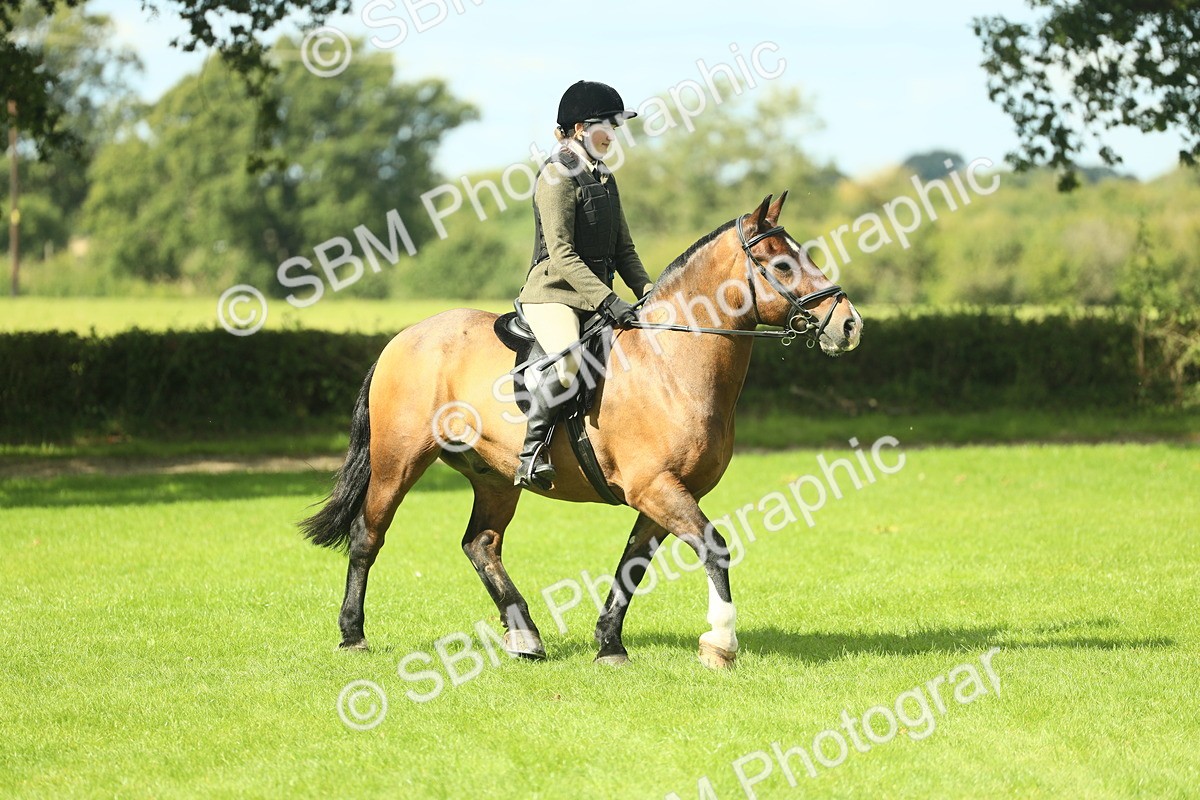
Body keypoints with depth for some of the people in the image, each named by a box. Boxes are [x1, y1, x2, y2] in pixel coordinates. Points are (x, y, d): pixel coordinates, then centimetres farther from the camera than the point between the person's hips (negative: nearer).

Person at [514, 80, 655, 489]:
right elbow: (562, 255, -17)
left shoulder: (604, 179, 17)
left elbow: (623, 248, 19)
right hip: (552, 293, -9)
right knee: (568, 360, -34)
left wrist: (646, 289, 1)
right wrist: (608, 300, -24)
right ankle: (532, 452, -24)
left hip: (597, 297, 9)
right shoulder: (558, 176, -10)